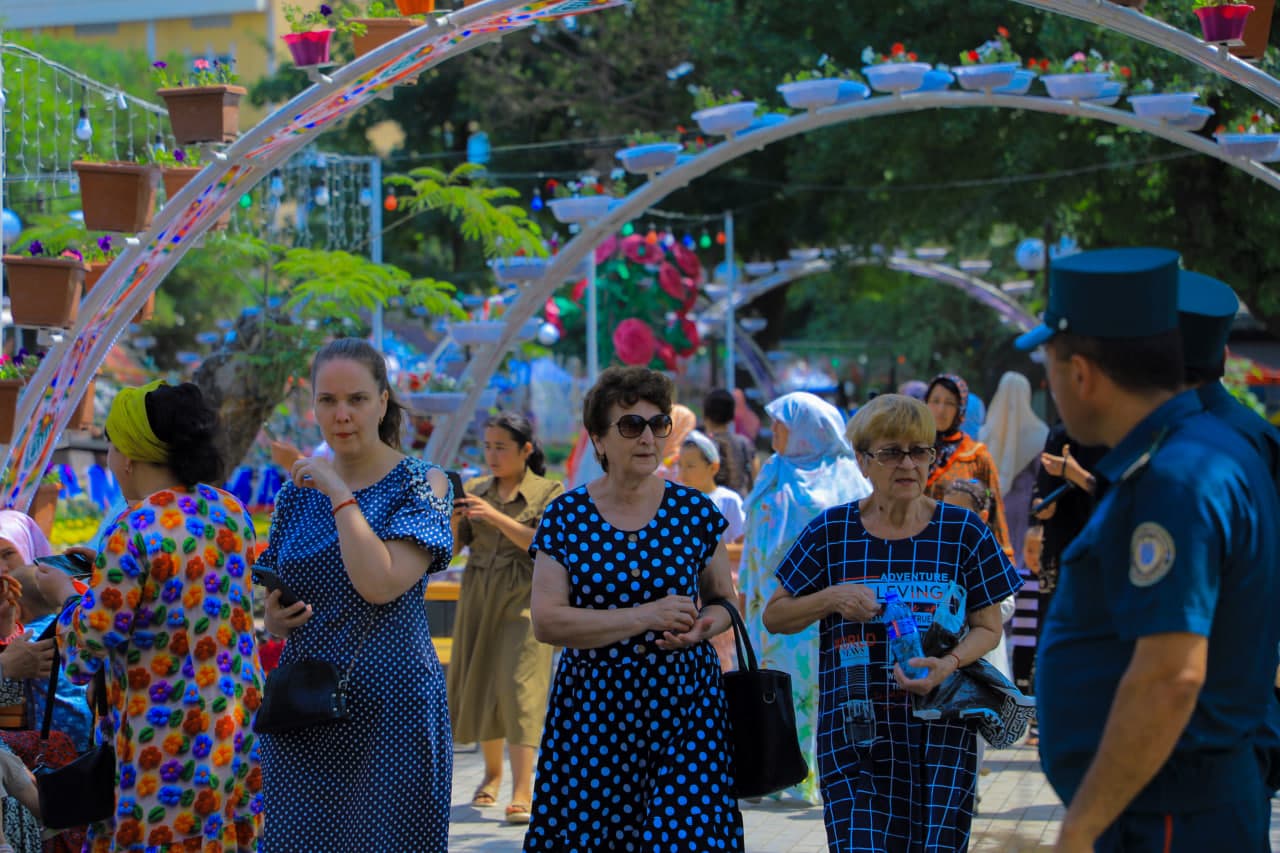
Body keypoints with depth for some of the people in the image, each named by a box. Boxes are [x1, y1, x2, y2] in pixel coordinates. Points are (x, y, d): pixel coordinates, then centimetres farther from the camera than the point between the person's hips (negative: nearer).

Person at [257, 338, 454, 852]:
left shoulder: (420, 483, -4)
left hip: (388, 705, -5)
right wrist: (275, 618, -4)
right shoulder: (299, 491, 10)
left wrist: (341, 495, -14)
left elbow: (381, 584, -20)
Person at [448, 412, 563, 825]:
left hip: (523, 602, -5)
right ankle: (493, 772, 31)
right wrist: (452, 519, -14)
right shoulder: (475, 490, 9)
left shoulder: (548, 492, -2)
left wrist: (497, 517, -22)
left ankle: (523, 792, -18)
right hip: (478, 600, 5)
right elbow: (451, 547, 7)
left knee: (519, 687, -14)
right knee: (479, 685, 10)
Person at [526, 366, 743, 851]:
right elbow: (546, 622, -9)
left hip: (683, 706, 1)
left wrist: (702, 627, -8)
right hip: (592, 712, 0)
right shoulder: (565, 517, 0)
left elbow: (723, 601, 16)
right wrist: (646, 616, -16)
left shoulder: (694, 511, 4)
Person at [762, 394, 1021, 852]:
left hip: (941, 731, 1)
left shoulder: (963, 530, 3)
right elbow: (774, 616, 9)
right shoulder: (830, 532, 3)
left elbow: (988, 627, 7)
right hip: (854, 730, 0)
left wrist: (949, 664, -14)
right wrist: (833, 598, -9)